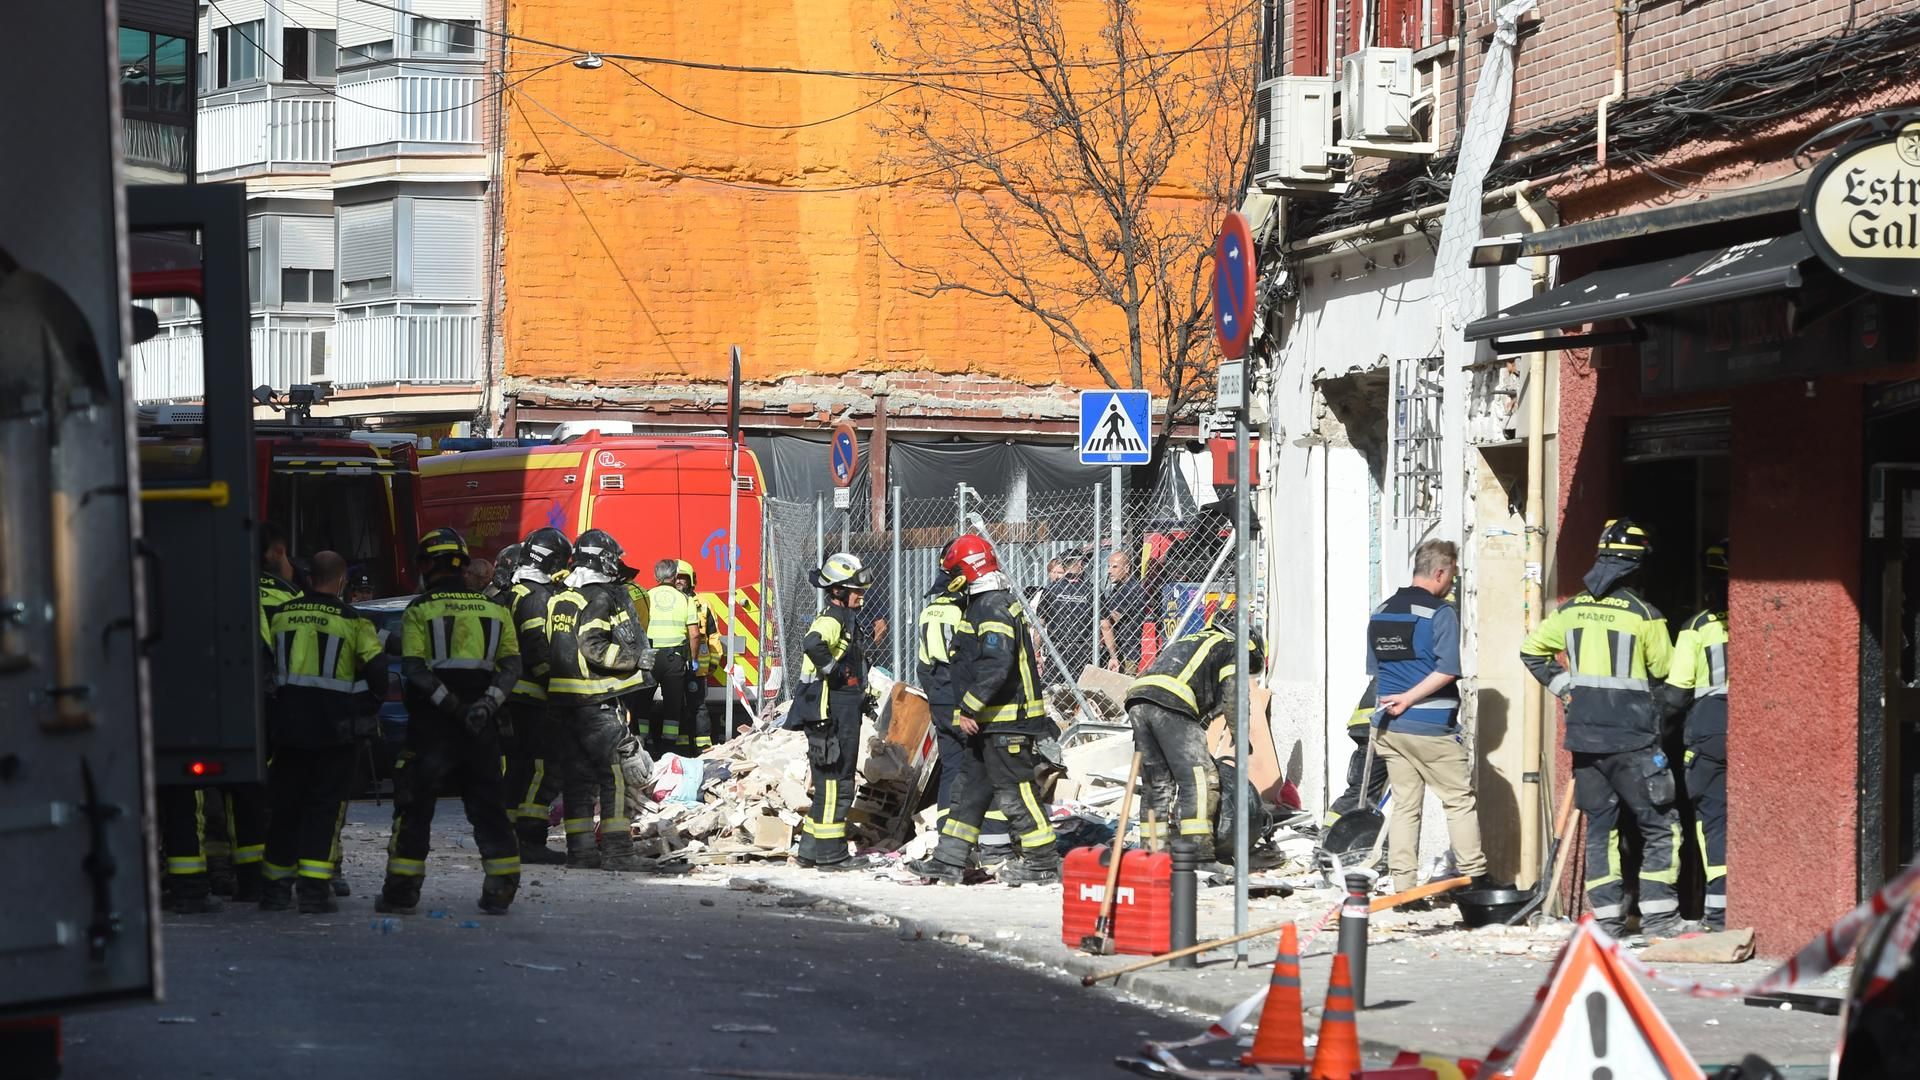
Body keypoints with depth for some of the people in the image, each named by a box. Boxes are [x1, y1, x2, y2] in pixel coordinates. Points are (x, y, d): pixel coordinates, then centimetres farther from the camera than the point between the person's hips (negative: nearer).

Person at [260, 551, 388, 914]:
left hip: (287, 721, 3)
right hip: (331, 725, -3)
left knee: (284, 804, 12)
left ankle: (275, 887, 16)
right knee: (323, 806, 1)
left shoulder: (280, 615, 4)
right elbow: (376, 670, -5)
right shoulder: (352, 621, -6)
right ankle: (314, 890, -6)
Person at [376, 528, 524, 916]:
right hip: (481, 725, 3)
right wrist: (488, 703, -9)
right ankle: (502, 887, 9)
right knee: (487, 804, 11)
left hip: (431, 723, -3)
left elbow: (413, 667, -13)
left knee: (415, 804, 3)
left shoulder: (419, 611, -2)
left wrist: (451, 705, -15)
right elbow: (512, 665, 1)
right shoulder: (495, 610, 9)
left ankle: (402, 889, 2)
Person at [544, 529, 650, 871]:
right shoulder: (599, 599, -11)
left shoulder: (558, 600, 12)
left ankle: (580, 849, 11)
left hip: (561, 699, 8)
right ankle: (617, 851, -5)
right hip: (597, 701, -8)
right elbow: (594, 649, -19)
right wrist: (631, 660, -7)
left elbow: (548, 649, 15)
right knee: (615, 775, -3)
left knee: (577, 776, 11)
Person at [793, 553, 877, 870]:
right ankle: (830, 854, -1)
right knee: (835, 784, -6)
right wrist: (831, 669, -23)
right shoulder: (831, 620, -14)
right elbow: (813, 644, -37)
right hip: (829, 714, -10)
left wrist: (861, 695, 22)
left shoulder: (846, 620, 18)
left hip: (844, 716, 10)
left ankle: (811, 850, 20)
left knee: (833, 783, 15)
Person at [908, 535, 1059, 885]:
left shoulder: (995, 608, -17)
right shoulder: (984, 604, 17)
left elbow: (995, 667, -26)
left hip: (1006, 721, -11)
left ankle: (1043, 861, 0)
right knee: (970, 787, 12)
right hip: (989, 721, 11)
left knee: (1014, 790, -6)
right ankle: (949, 860, 16)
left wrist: (969, 708, -22)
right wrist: (970, 711, 22)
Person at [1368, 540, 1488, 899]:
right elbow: (1447, 670, -20)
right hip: (1431, 727, -6)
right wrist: (1409, 699, -14)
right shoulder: (1441, 613, -10)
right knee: (1460, 801, 5)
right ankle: (1475, 879, 7)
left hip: (1390, 726, 6)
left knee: (1405, 805, 9)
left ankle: (1403, 887, 5)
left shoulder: (1381, 613, 11)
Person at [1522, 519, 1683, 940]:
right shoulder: (1644, 614, -10)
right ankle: (1658, 915, -3)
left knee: (1599, 825, 12)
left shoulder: (1571, 610, 5)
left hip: (1585, 736, 5)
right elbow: (1664, 669, 1)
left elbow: (1532, 650, 16)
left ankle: (1607, 916, 9)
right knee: (1660, 826, 3)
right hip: (1632, 738, -5)